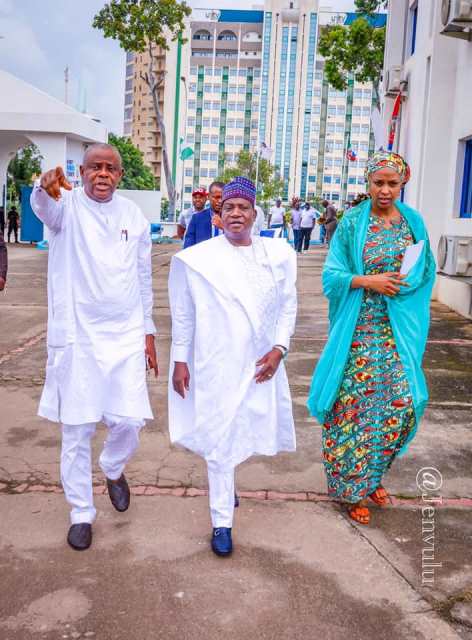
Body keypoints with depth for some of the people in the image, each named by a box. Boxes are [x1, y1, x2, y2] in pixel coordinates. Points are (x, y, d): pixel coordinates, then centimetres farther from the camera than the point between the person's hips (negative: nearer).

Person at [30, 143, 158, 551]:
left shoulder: (134, 215, 6)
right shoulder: (68, 205, -5)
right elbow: (45, 209, -31)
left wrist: (149, 332, 12)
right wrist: (46, 189, -55)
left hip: (126, 336, 3)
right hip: (77, 337, -2)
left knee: (129, 422, 1)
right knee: (77, 430, 4)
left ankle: (114, 469, 36)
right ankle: (81, 513, 23)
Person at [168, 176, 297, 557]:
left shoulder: (278, 254, 0)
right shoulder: (197, 258, -6)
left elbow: (288, 306, 5)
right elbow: (183, 315, 0)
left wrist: (279, 348, -6)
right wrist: (180, 360, -1)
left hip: (262, 363, 4)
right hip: (217, 365, -3)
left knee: (250, 430, 19)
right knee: (220, 441, 2)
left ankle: (224, 481, 51)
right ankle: (222, 523, 18)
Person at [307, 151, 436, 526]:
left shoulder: (413, 221, 7)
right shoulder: (353, 222, -2)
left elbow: (426, 271, 12)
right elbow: (332, 274, -3)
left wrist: (406, 284, -8)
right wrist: (368, 281, -18)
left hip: (398, 331, 4)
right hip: (360, 330, -3)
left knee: (401, 402, 2)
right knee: (356, 405, -1)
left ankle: (373, 475, 25)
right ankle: (353, 487, 16)